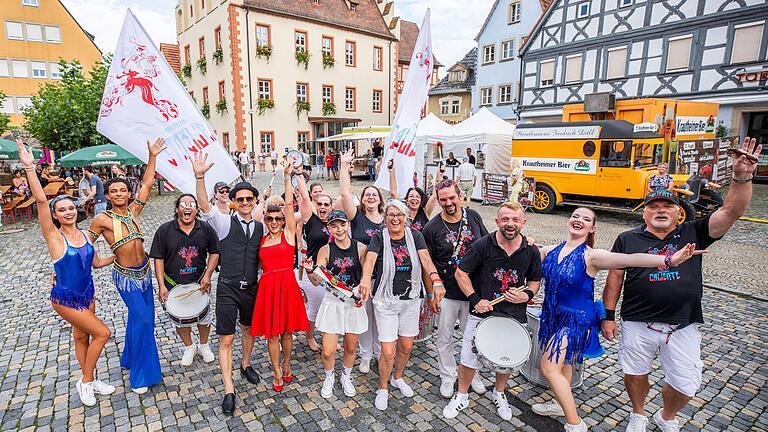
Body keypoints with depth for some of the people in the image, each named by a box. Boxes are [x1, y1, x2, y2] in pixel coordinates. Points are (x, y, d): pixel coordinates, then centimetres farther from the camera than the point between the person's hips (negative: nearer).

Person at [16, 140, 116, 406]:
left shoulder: (85, 235, 0)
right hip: (65, 298, -5)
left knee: (82, 337, 18)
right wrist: (30, 167, -37)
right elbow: (40, 200, -28)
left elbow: (97, 263, 11)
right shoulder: (54, 236, -16)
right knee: (102, 332, -7)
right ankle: (87, 381, 13)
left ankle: (88, 381, 34)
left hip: (87, 293, 5)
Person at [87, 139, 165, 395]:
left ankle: (130, 359, 38)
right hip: (125, 276, -5)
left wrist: (152, 156, -6)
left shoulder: (133, 210, 1)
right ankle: (141, 374, 10)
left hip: (144, 271, 5)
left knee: (141, 317, 15)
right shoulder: (102, 219, -10)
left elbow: (147, 184, -2)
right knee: (142, 318, -7)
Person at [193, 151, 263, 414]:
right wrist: (199, 177, -36)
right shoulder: (224, 223, -6)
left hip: (252, 288, 4)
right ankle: (229, 391, 12)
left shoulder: (261, 228, 5)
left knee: (249, 330, 21)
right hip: (228, 288, -3)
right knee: (226, 339, 1)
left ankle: (245, 364, 47)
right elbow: (204, 206, -23)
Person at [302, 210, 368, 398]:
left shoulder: (361, 248, -6)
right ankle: (329, 377, 33)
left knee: (351, 348, 16)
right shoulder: (325, 251, -6)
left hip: (355, 302, 1)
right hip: (332, 302, -1)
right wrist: (309, 271, -24)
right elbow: (317, 281, -5)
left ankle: (346, 376, 45)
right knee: (328, 351, 0)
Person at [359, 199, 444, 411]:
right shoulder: (379, 238, -6)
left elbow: (426, 259, -16)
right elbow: (370, 259, -24)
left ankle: (397, 378, 44)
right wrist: (366, 279, -45)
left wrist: (436, 280, -35)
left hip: (411, 300, 3)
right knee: (388, 351, -2)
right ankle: (383, 388, 26)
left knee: (406, 346, 15)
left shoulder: (415, 236, 0)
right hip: (385, 301, -2)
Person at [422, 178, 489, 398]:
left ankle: (472, 374, 39)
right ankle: (448, 377, 32)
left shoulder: (473, 216, -2)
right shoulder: (432, 228, -11)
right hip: (447, 292, -2)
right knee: (444, 338, 11)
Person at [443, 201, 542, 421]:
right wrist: (475, 299, -14)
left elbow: (535, 280, 11)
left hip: (514, 317, 3)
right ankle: (461, 396, 34)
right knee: (469, 359, 8)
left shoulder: (531, 251, -4)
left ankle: (499, 394, 49)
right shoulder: (482, 245, -14)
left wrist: (527, 294, -10)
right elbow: (461, 273, -7)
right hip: (482, 313, -2)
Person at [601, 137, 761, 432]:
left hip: (683, 327, 1)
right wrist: (608, 316, -2)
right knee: (635, 373, 14)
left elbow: (731, 212, -9)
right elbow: (614, 277, 0)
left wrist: (741, 177, -23)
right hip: (638, 324, -1)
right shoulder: (627, 239, 0)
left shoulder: (692, 233, 3)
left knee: (685, 385, 10)